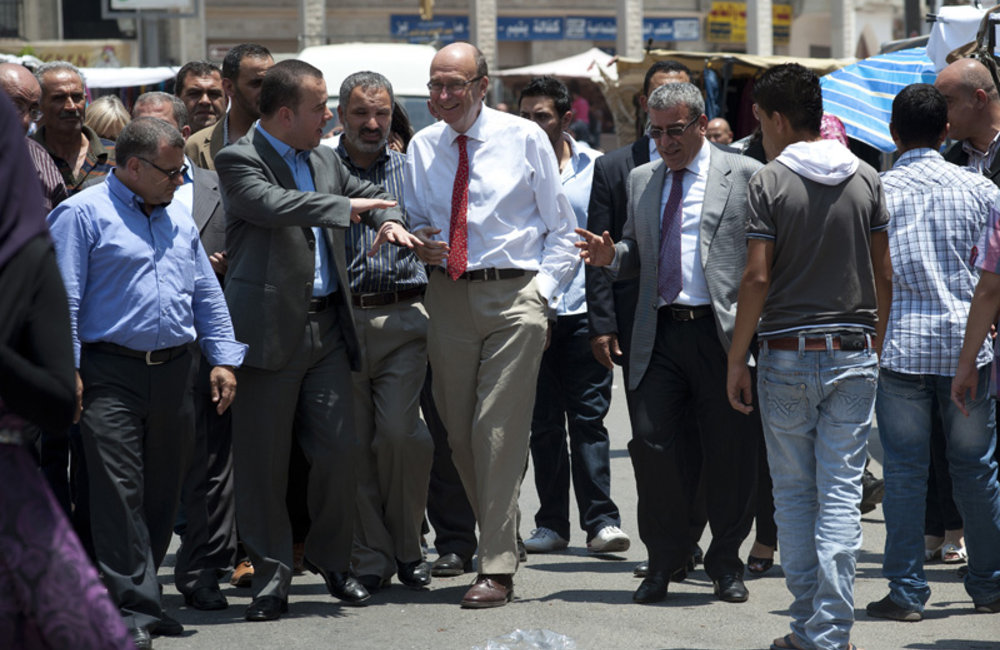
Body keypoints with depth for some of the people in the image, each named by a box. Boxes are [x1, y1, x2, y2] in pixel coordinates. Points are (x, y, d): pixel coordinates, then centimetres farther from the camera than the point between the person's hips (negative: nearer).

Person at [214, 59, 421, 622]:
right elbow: (273, 204, -25)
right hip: (271, 330, -6)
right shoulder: (239, 161, -6)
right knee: (265, 460, 0)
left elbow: (369, 192, 30)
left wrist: (390, 220, 8)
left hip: (327, 327, 6)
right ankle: (272, 575, 8)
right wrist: (346, 207, -23)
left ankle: (331, 558, 21)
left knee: (340, 449, 3)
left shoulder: (325, 159, 15)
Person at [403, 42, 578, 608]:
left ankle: (498, 570, -8)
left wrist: (542, 289, -5)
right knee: (460, 432, 7)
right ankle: (499, 538, 24)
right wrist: (418, 242, -3)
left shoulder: (524, 138, 1)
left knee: (499, 431, -10)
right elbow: (415, 218, 21)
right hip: (448, 298, 4)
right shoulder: (422, 148, 10)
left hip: (514, 295, -4)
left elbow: (561, 228, 6)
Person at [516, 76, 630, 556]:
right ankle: (552, 523, 12)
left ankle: (601, 520, -4)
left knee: (588, 417, -4)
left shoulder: (597, 168, 5)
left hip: (584, 311, -1)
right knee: (543, 423, 5)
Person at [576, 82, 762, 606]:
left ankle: (726, 563, 17)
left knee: (729, 454, 2)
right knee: (651, 443, -4)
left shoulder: (744, 175, 3)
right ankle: (664, 561, 11)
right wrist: (612, 255, 2)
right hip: (659, 335, 4)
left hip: (723, 334, -4)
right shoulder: (641, 180, 18)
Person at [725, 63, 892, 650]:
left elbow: (757, 278, -10)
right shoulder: (866, 179, 5)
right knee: (842, 496, 0)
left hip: (788, 355, -2)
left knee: (794, 493, 8)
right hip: (854, 355, 2)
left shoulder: (770, 181, -6)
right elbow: (884, 276, 6)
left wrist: (737, 360, -3)